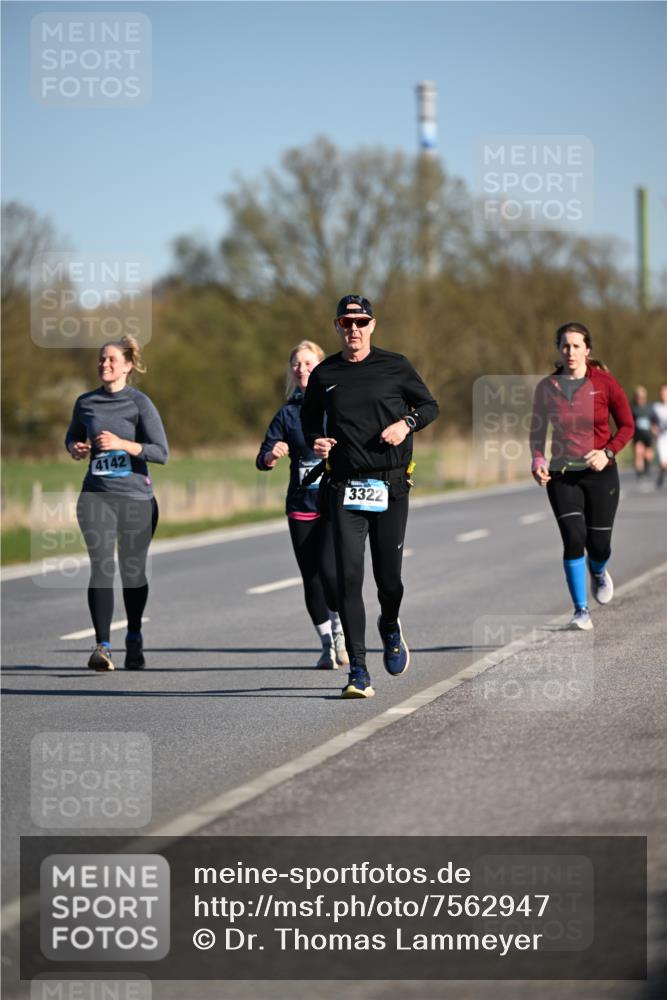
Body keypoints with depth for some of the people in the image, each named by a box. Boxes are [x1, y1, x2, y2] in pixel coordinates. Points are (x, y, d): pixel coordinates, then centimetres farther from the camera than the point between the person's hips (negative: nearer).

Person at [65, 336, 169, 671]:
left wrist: (123, 444, -21)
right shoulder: (85, 403, 8)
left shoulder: (139, 403, -4)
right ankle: (102, 645, -18)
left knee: (133, 571, 9)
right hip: (96, 495, 2)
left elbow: (161, 452, -9)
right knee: (101, 567, -14)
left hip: (136, 496, -2)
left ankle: (134, 638, 31)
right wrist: (76, 449, 3)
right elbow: (73, 436, 26)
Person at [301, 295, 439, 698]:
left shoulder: (395, 366, 3)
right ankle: (358, 672, -9)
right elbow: (310, 419, 21)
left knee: (388, 576, 4)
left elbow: (430, 405, 12)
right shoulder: (324, 375, 7)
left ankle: (390, 627, 40)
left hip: (391, 486, 0)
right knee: (349, 577, -10)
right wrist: (315, 441, -1)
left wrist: (406, 423, -8)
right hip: (344, 487, 0)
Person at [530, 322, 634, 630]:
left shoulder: (604, 382, -2)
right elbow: (537, 431, 11)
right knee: (573, 538, -15)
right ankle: (581, 611, -5)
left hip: (600, 473, -1)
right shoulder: (547, 387, 3)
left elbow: (626, 425, 2)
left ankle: (598, 572, 40)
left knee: (599, 544, 1)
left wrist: (608, 452, -14)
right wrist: (538, 460, -7)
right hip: (561, 475, 1)